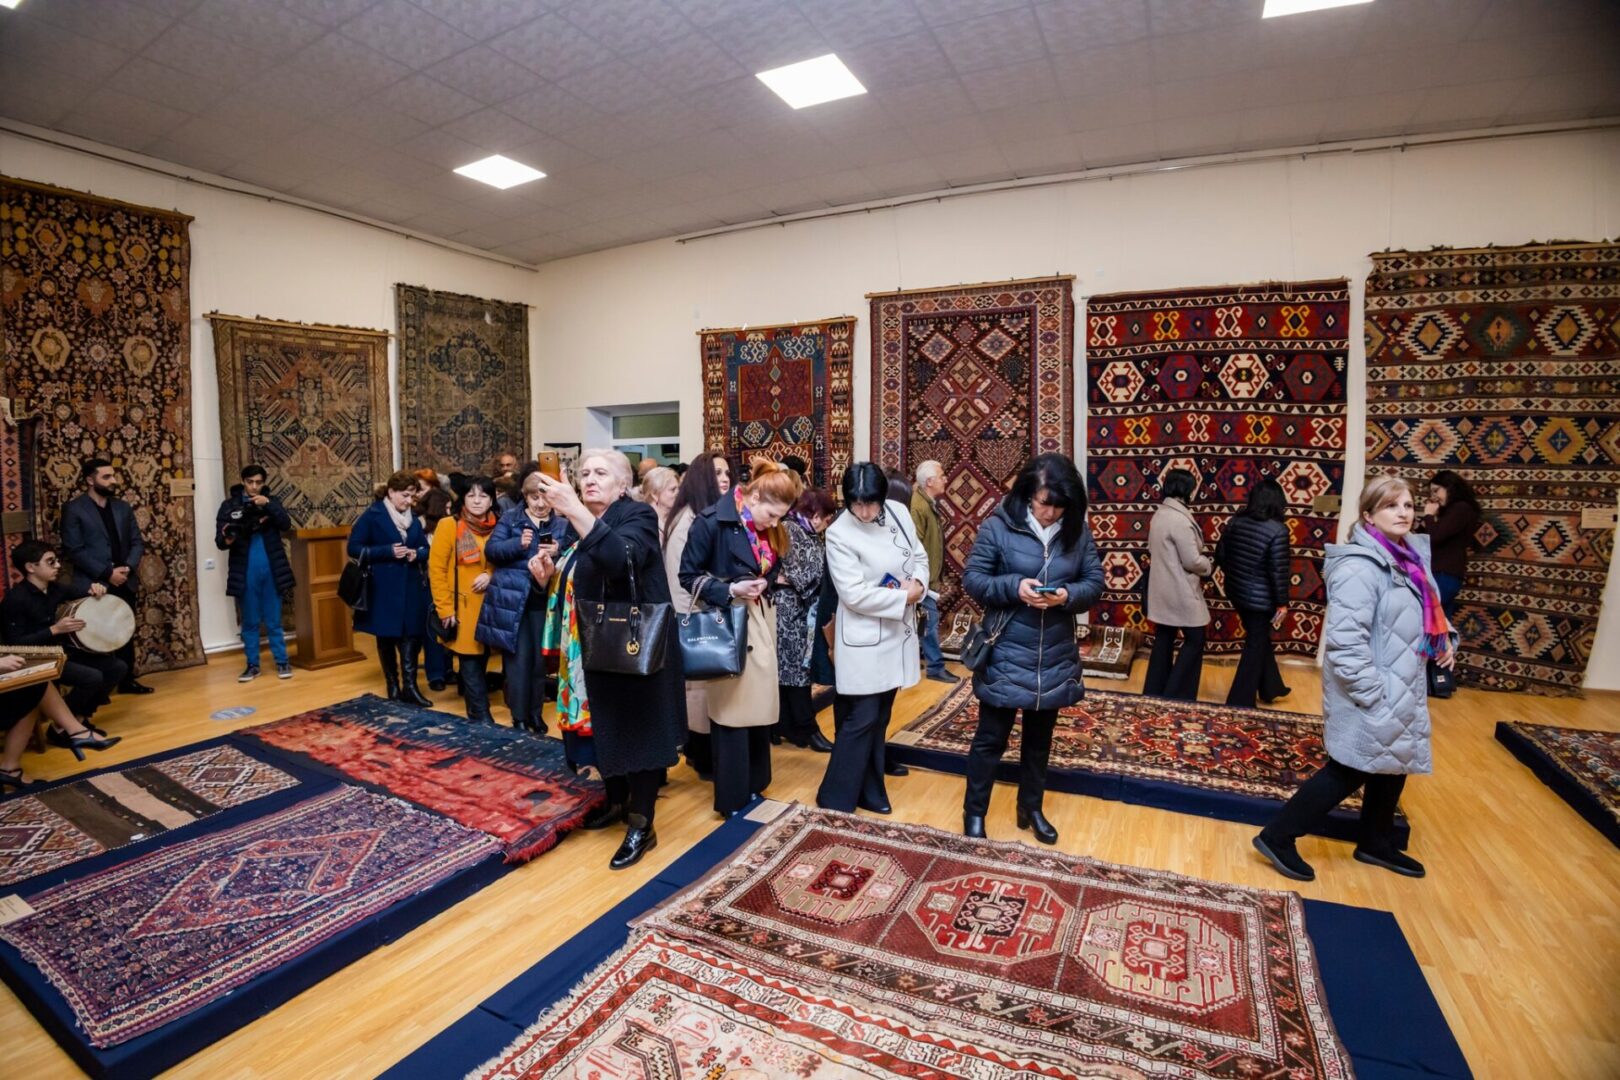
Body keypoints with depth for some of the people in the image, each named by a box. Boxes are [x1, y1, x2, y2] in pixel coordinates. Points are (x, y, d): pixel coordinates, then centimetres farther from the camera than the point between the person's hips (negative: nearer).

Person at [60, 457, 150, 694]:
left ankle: (127, 680, 20)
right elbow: (73, 550, -11)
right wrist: (107, 573, -16)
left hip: (125, 583, 5)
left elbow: (137, 542, 10)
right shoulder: (74, 509, -4)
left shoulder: (123, 508, 11)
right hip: (95, 584, -5)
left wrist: (128, 567, -8)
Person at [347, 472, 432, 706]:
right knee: (386, 637, 9)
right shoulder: (372, 515, -6)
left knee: (411, 635, -2)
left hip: (411, 587, 4)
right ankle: (393, 684, 21)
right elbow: (354, 548, -9)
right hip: (384, 588, -4)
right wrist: (388, 551, -19)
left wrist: (416, 554, -9)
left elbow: (425, 549, 15)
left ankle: (409, 686, 0)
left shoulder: (413, 518, 10)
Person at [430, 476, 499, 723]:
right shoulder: (449, 526, -7)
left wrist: (491, 575, -8)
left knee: (481, 658, 12)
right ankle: (481, 715, 3)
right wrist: (445, 608, -12)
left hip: (488, 605, 4)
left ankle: (474, 707, 28)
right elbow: (436, 569, -9)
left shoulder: (496, 528, 6)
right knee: (471, 660, -3)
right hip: (462, 606, -4)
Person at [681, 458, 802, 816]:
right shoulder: (712, 521, -14)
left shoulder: (771, 529, 6)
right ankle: (731, 796, 15)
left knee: (759, 705, 12)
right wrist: (730, 590, -21)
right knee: (732, 709, 0)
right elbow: (689, 575, -10)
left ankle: (752, 782, 29)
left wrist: (765, 584, 2)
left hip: (761, 620, 7)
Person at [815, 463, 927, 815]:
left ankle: (870, 792, 29)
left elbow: (919, 555, 10)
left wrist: (918, 583, -11)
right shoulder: (839, 534, -18)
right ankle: (835, 798, 13)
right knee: (861, 719, -3)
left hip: (897, 632, 6)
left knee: (880, 718, 15)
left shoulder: (900, 512, -2)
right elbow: (855, 594, -22)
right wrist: (905, 597, -18)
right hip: (864, 638, -6)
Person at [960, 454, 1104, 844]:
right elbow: (972, 579, -9)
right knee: (991, 737, 8)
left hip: (1055, 657, 4)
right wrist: (1013, 587, -24)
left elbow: (1095, 583, 2)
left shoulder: (1078, 531, -2)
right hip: (1006, 655, -3)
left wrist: (1068, 595, -19)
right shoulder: (999, 525, -12)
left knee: (1040, 738, 20)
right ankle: (974, 811, 26)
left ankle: (1031, 808, 39)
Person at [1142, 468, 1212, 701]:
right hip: (1180, 591, -9)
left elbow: (1152, 550, 17)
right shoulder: (1180, 519, -20)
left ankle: (1154, 693, 20)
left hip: (1162, 589, 9)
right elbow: (1192, 561, -18)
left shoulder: (1159, 515, 8)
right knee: (1194, 641, 3)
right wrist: (1209, 566, 1)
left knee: (1163, 640, 14)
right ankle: (1175, 695, 6)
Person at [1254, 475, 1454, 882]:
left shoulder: (1406, 557, 7)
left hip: (1400, 689, 10)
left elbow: (1421, 611, 24)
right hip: (1373, 695, -10)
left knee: (1393, 766, 21)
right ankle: (1278, 837, 9)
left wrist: (1443, 637, 6)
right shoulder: (1361, 567, -24)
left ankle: (1376, 843, 41)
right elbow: (1344, 640, -29)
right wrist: (1372, 694, -25)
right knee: (1350, 771, -2)